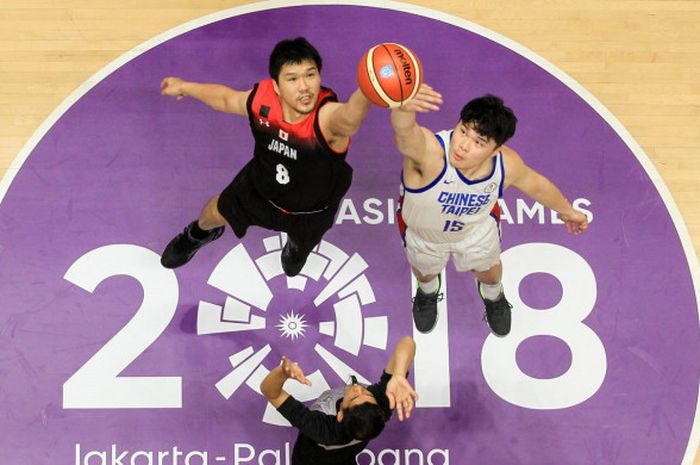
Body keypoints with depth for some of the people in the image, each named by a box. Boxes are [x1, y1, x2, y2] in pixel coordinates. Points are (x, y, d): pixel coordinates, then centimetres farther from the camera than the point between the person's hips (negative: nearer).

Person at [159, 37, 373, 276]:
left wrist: (367, 89, -98)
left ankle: (298, 245, 71)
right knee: (217, 212, 27)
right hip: (260, 187, 2)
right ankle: (199, 233, 65)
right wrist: (184, 87, 9)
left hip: (311, 211, -2)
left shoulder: (327, 116, -49)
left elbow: (350, 117, -76)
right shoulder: (262, 98, -32)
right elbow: (226, 99, -6)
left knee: (302, 241, 31)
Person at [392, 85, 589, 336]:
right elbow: (405, 132, -77)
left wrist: (566, 211, 8)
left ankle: (492, 295, 71)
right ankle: (428, 291, 71)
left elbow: (536, 185, -11)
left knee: (488, 269, 33)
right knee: (425, 270, 32)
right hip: (422, 231, -2)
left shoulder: (506, 164, -35)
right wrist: (404, 108, -102)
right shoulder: (431, 151, -51)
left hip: (477, 229, 2)